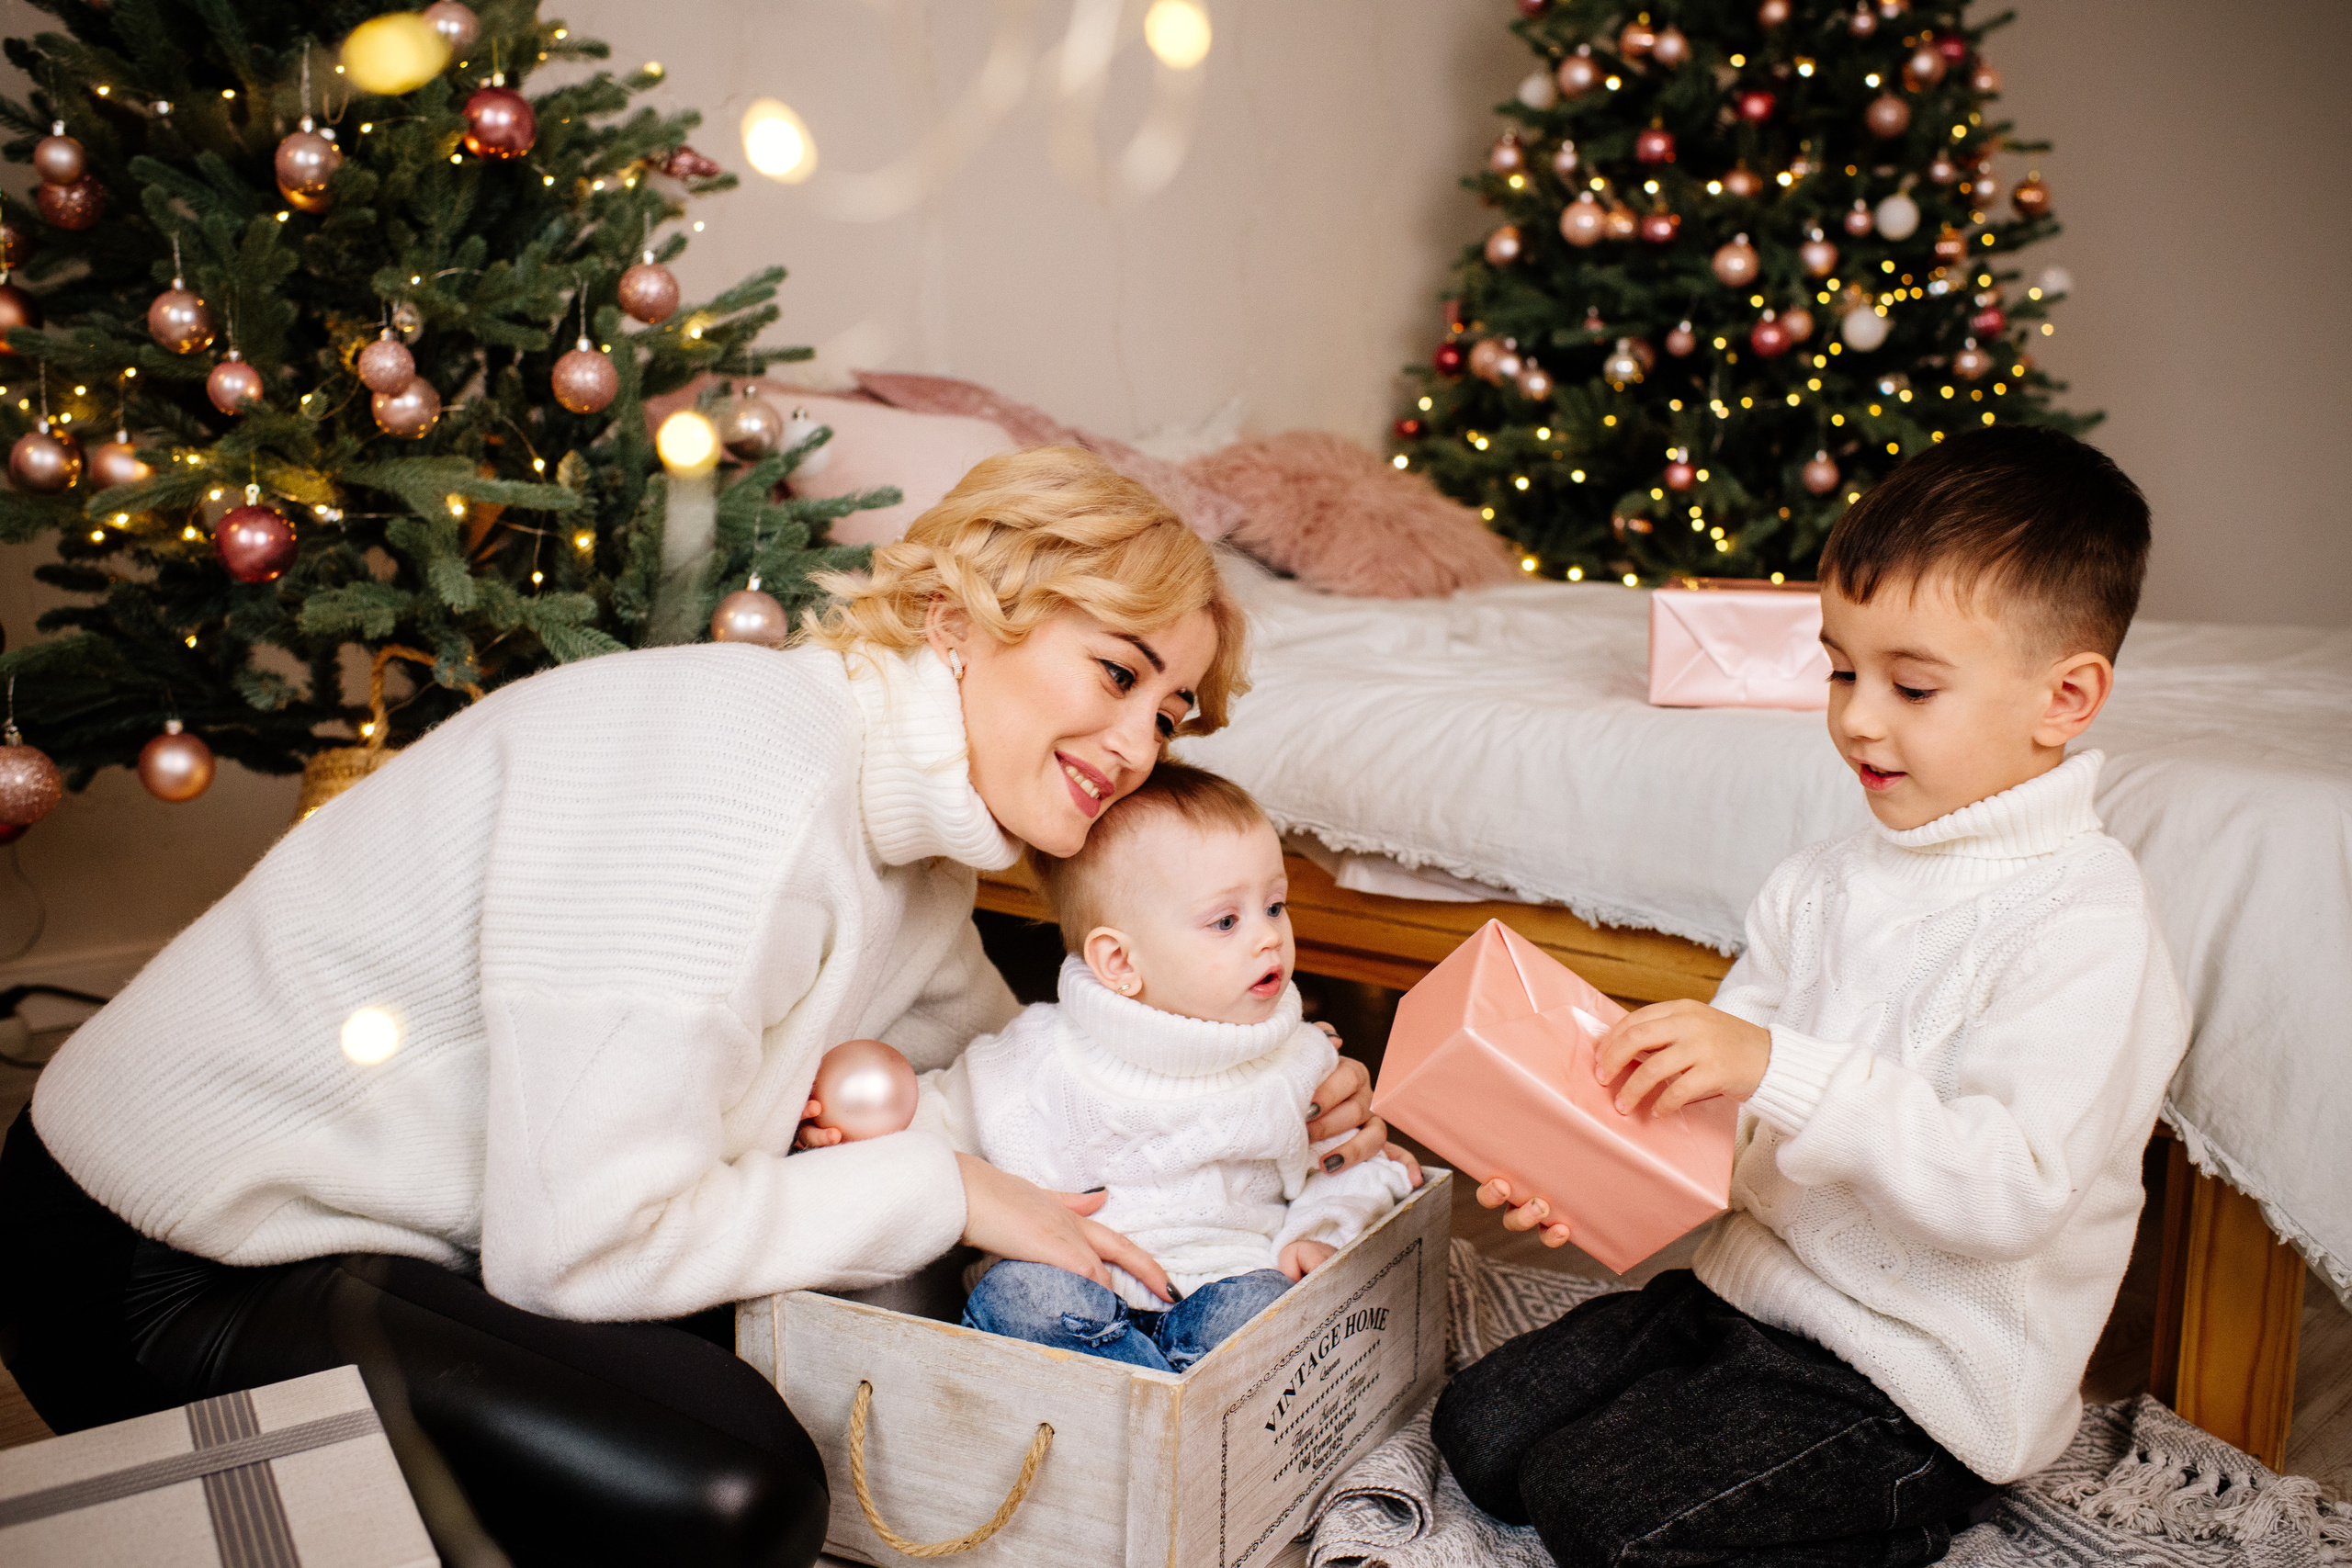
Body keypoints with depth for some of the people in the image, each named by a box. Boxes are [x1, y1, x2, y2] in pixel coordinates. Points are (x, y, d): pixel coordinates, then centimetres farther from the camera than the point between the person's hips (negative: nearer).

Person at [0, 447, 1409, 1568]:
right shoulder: (729, 763, -28)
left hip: (420, 1235, 9)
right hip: (172, 1282, -9)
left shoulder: (916, 857, 1)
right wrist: (941, 1194, -18)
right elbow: (578, 1245, -30)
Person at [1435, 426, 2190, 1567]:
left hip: (1913, 1384, -7)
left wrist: (1778, 1069, -36)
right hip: (1746, 1288, 8)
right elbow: (1703, 1099, 6)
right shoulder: (1821, 886, 5)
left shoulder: (2084, 929, -18)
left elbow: (2014, 1190, -28)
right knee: (1479, 1427, 3)